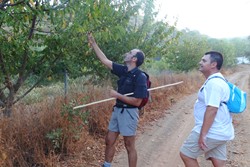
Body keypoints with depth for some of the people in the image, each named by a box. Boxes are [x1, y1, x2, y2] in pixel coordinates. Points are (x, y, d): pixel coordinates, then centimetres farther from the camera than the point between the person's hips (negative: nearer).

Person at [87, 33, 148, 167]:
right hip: (117, 110, 8)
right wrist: (93, 43, 10)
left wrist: (117, 95, -19)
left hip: (129, 112, -8)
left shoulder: (140, 77, -17)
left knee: (129, 146, 4)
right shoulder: (123, 70, 4)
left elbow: (137, 101, -21)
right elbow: (104, 60, 9)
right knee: (109, 141, 15)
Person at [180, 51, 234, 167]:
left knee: (186, 154, 3)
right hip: (219, 131, 10)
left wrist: (203, 134, -26)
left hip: (211, 132, -10)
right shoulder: (217, 80, 13)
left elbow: (212, 110, -27)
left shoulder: (214, 83, -20)